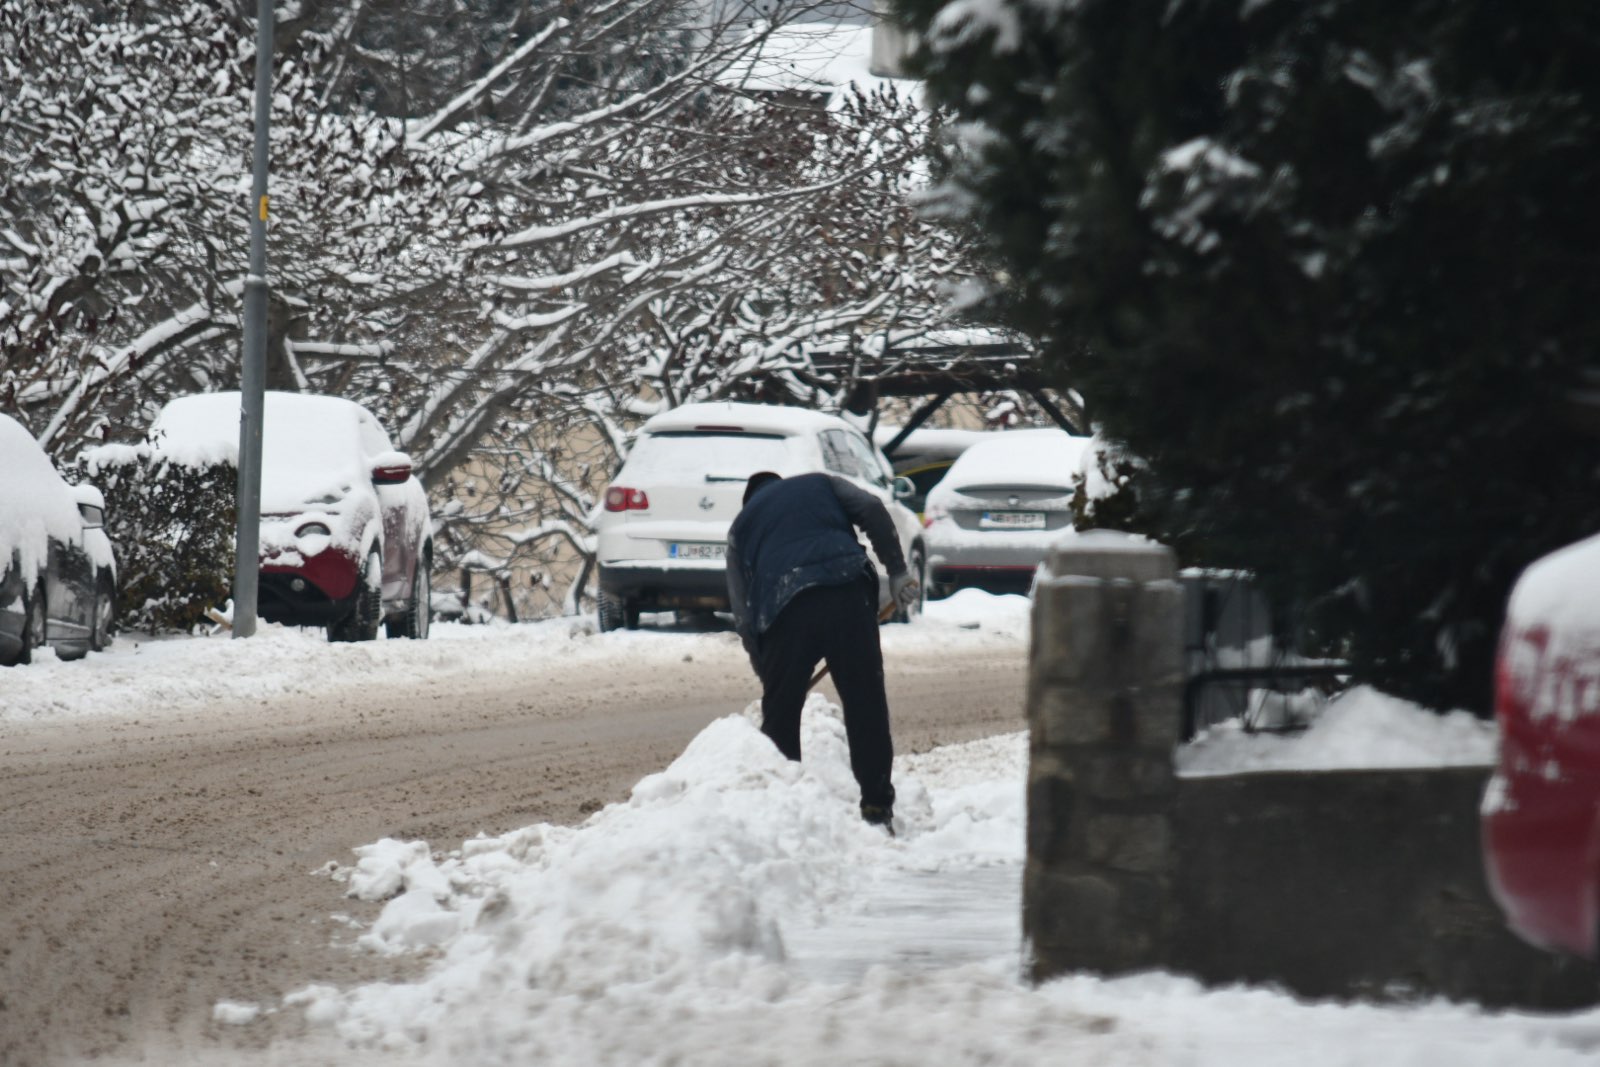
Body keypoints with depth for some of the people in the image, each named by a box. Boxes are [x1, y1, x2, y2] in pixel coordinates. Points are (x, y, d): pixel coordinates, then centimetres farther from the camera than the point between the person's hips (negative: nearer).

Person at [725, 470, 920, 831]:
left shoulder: (743, 522, 30)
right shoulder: (821, 484, 30)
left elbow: (743, 610, 23)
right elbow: (872, 511, 9)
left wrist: (764, 668, 27)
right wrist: (896, 571, 8)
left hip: (787, 608, 0)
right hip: (849, 591, 0)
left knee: (780, 713, 9)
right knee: (866, 706, 4)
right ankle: (877, 808, 4)